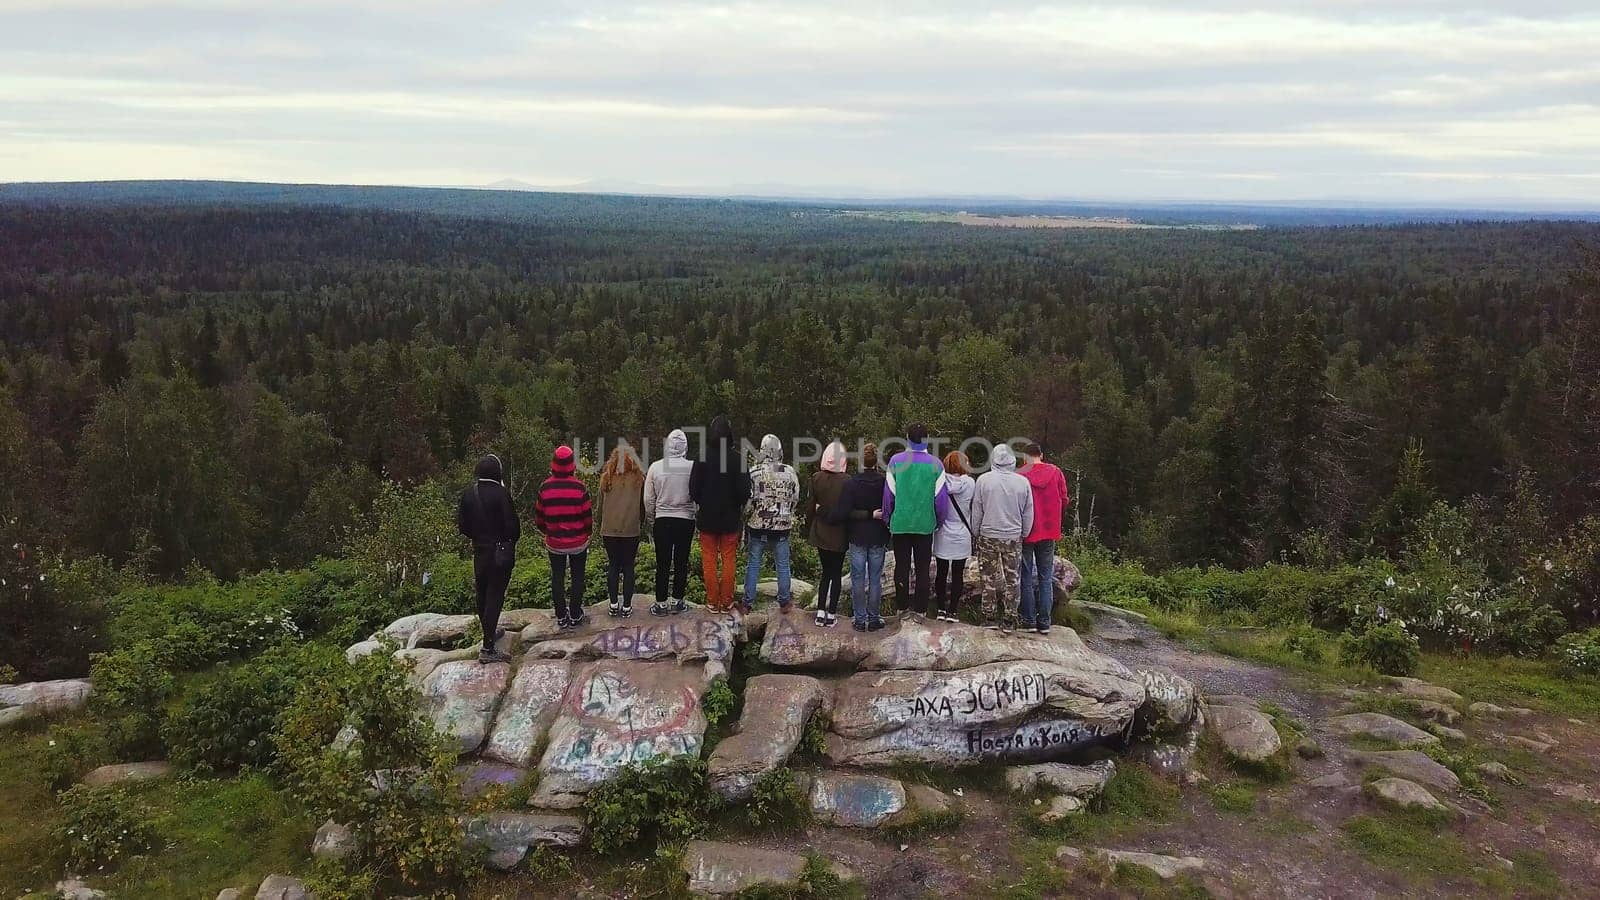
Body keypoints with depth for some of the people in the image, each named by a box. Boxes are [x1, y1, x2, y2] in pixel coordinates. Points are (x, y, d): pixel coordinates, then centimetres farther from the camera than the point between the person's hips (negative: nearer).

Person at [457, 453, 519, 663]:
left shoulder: (468, 494, -2)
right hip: (501, 553, -6)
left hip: (479, 552, 6)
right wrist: (511, 541, 4)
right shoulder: (501, 494, -18)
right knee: (495, 596, -2)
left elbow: (462, 526, 4)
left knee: (482, 593, 20)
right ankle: (488, 649, -2)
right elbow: (513, 526, -17)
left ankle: (489, 631, 40)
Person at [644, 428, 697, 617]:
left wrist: (650, 521, 13)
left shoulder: (655, 467, -5)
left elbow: (648, 499, 1)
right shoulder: (692, 467, -10)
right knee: (681, 562, 9)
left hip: (662, 519, 1)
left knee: (663, 563, 6)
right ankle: (677, 601, 16)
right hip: (686, 519, -1)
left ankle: (661, 603, 9)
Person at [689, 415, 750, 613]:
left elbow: (693, 489, -8)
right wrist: (738, 506, 9)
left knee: (709, 560, 10)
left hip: (707, 517, 0)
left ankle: (712, 601, 14)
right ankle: (726, 602, 14)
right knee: (728, 560, 10)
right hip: (730, 517, 0)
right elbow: (744, 490, -10)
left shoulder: (703, 457, -11)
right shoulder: (737, 457, -12)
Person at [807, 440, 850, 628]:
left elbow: (810, 508, -3)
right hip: (839, 534, -2)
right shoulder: (847, 481, -15)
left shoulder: (816, 479, -8)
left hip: (820, 533, 3)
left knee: (826, 572, 16)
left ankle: (821, 612, 11)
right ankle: (831, 614, 12)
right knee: (836, 573, 10)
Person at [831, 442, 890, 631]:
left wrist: (826, 517, -1)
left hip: (857, 538, -1)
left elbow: (841, 513, -16)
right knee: (875, 579, 10)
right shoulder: (885, 483, -8)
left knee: (858, 579, 7)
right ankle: (874, 618, 16)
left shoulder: (851, 484, -13)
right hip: (878, 538, 1)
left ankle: (860, 619, 10)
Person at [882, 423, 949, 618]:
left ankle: (901, 606, 18)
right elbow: (941, 497, -3)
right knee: (922, 567, 8)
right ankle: (920, 608, 12)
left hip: (900, 523, 0)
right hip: (925, 524, 0)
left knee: (901, 565, 11)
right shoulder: (935, 464, -7)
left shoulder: (895, 461, -6)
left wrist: (887, 519, 9)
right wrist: (939, 522, 11)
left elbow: (888, 494, -3)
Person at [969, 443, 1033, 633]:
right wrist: (1023, 535, 16)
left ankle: (990, 618, 14)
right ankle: (1009, 621, 10)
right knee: (1011, 580, 8)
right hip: (1013, 538, 1)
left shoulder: (984, 480, -8)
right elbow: (1028, 515, 4)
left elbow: (977, 511, -1)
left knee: (989, 579, 9)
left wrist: (975, 534, 11)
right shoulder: (1023, 482, -4)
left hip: (988, 538, -1)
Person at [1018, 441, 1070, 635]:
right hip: (1049, 532, 3)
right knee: (1046, 578, 10)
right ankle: (1044, 622, 9)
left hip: (1026, 532, -3)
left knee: (1026, 578, 7)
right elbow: (1064, 501, 3)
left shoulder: (1019, 476, -12)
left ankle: (1029, 620, 7)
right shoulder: (1055, 473, -2)